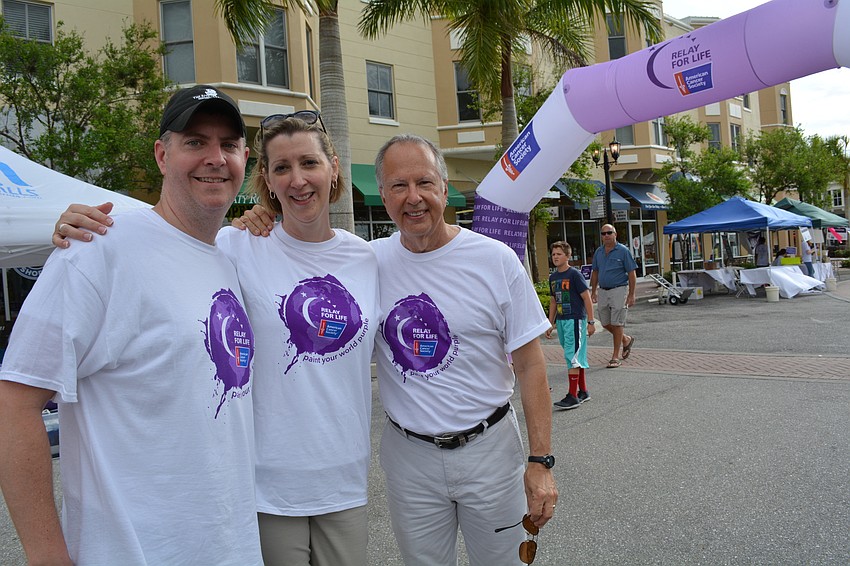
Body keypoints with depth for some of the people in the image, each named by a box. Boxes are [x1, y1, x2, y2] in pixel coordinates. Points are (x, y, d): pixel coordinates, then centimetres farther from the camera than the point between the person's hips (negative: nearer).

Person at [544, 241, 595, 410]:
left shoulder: (574, 274, -10)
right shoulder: (553, 277, 11)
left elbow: (587, 298, -10)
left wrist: (591, 322, -12)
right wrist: (551, 324, 18)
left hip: (575, 320, -7)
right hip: (561, 321, 7)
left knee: (572, 357, -9)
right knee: (576, 358, 14)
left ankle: (572, 396, -7)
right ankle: (583, 392, 23)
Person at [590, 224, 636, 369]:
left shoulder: (623, 251, -7)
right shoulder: (598, 252, 10)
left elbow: (632, 274, -7)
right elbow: (595, 273, 18)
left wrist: (631, 295, -11)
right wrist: (593, 292, 13)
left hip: (619, 290, -6)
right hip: (602, 291, 6)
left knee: (617, 324, -4)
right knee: (605, 323, 10)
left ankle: (615, 357, 4)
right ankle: (626, 340, 36)